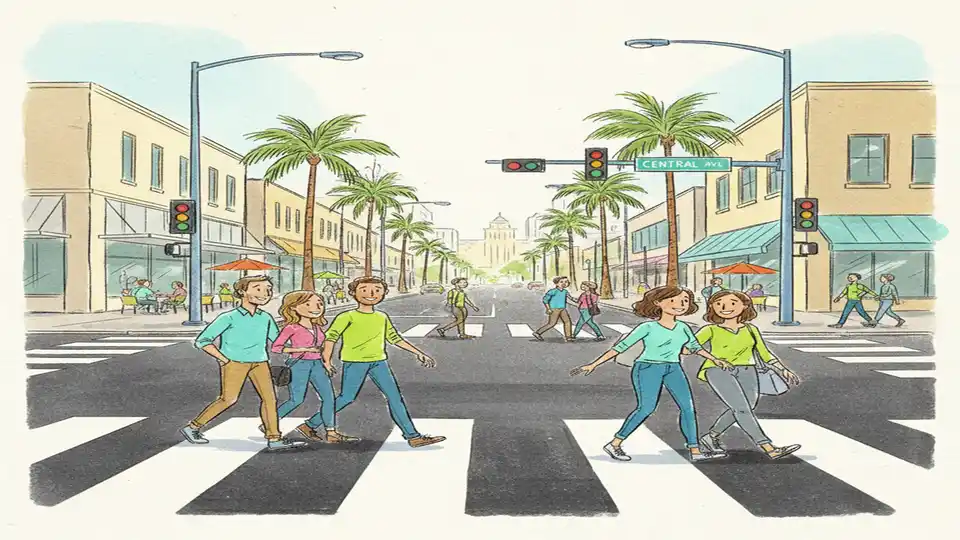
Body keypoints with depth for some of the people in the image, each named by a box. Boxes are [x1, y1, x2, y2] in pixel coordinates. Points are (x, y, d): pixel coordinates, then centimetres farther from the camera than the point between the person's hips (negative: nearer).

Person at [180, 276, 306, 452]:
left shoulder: (266, 318, 11)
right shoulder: (229, 317, -5)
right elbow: (202, 341, -3)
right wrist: (224, 359, -8)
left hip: (260, 363, 5)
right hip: (234, 363, -5)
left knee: (269, 398, -4)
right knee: (228, 399, -7)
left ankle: (274, 439, 0)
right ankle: (192, 427, 11)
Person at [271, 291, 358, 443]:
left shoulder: (316, 327, 12)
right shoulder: (291, 327, -8)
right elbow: (275, 347, -9)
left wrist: (325, 362, 14)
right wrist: (301, 349, -17)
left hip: (317, 364, 6)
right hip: (299, 364, -6)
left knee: (328, 397, -3)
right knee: (297, 399, -5)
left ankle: (331, 433, -1)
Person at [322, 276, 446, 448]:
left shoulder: (382, 317, 15)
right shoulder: (348, 317, -3)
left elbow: (395, 338, 21)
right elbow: (331, 337, -7)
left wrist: (419, 353, 17)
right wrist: (327, 361, -18)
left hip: (379, 362, 5)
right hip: (355, 361, -5)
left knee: (395, 396, -1)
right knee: (346, 398, -5)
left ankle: (412, 436, 0)